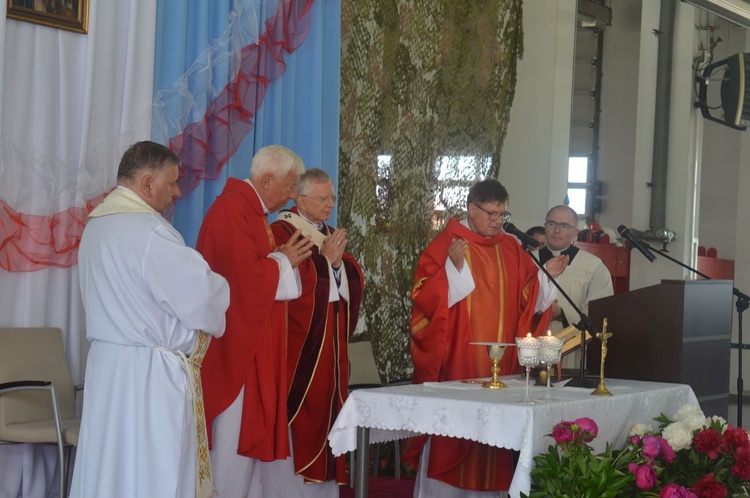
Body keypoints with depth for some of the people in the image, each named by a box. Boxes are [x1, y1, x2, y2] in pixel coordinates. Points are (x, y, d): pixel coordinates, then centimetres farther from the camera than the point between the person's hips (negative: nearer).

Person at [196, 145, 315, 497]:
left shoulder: (250, 209, 16)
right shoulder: (233, 209, -16)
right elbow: (247, 275, -24)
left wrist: (285, 257, 5)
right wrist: (284, 260, -8)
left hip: (253, 343, 10)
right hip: (236, 344, -10)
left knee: (251, 430, 11)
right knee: (237, 436, -6)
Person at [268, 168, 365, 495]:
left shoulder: (332, 235, 17)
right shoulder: (282, 232, -6)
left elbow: (355, 282, 10)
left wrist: (338, 262, -8)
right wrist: (324, 259, -13)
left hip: (331, 340, 7)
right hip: (299, 339, -7)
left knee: (325, 407, 7)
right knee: (298, 411, -8)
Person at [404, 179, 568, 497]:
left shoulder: (511, 250, 11)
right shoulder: (445, 245, -4)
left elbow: (529, 300, 13)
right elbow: (426, 299, -11)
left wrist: (546, 275, -3)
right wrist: (454, 266, -23)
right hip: (455, 362, -5)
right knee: (452, 432, -4)